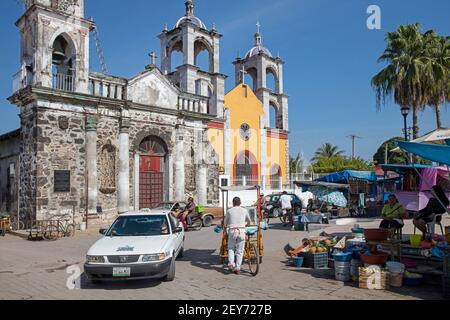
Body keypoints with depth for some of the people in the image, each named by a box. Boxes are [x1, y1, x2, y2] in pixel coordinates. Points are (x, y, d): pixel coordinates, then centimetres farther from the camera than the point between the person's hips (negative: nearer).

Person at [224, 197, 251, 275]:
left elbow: (225, 223, 18)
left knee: (231, 248, 17)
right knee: (240, 251, 7)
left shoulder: (229, 211, 6)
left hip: (232, 231, -1)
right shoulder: (244, 210, 10)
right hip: (241, 231, 1)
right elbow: (249, 221, 26)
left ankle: (231, 264, 0)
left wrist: (225, 226, 41)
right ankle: (237, 268, 5)